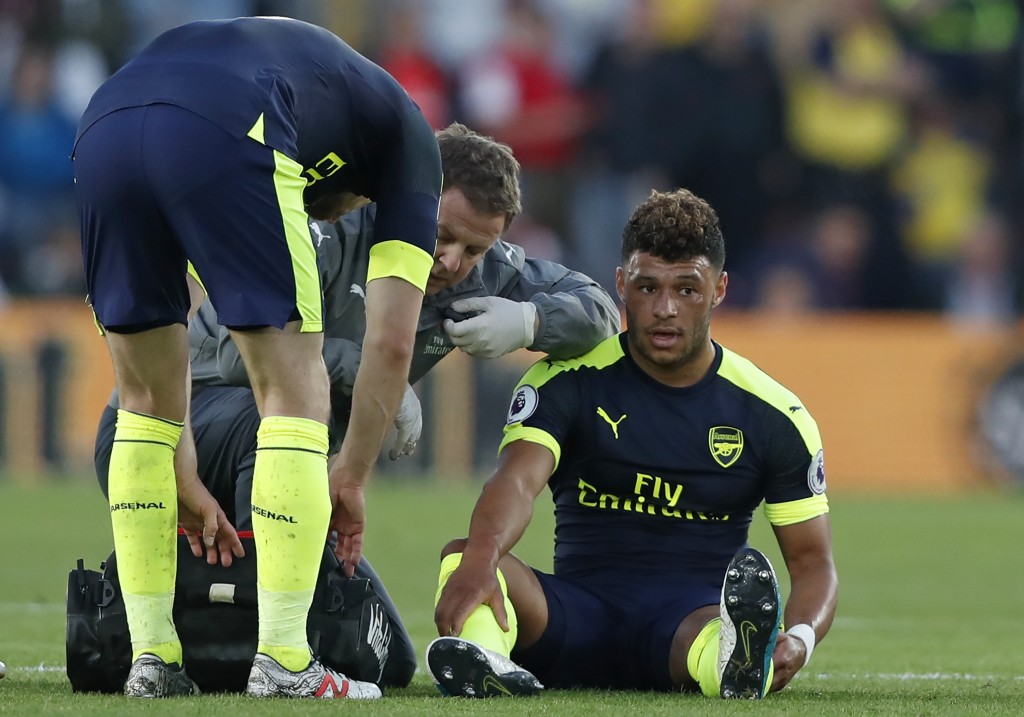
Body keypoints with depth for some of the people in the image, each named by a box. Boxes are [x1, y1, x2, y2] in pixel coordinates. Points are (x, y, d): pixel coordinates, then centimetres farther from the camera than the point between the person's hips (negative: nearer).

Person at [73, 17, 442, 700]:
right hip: (223, 135, -5)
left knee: (145, 399, 22)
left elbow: (157, 328, 41)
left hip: (103, 130, 5)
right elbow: (391, 342, 22)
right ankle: (282, 663, 6)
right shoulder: (406, 134, 32)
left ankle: (152, 661, 20)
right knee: (296, 390, 10)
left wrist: (182, 479, 43)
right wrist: (350, 480, 32)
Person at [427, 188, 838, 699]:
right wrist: (480, 560, -42)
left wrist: (799, 639, -19)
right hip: (577, 612, 1)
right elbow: (517, 480, -17)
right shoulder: (568, 381, 2)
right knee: (462, 555, -29)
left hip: (692, 619, -1)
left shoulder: (774, 416, 7)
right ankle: (484, 663, -63)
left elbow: (812, 560, 7)